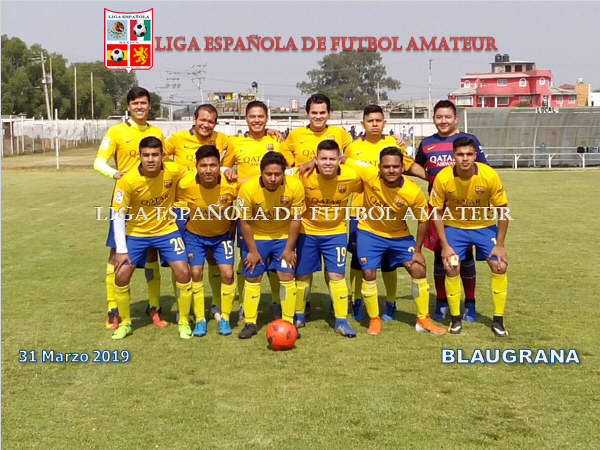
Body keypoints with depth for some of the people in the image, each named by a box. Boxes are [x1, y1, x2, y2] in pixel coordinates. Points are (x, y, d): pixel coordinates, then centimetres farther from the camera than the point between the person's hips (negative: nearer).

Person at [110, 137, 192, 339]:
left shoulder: (174, 172, -19)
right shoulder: (128, 180, -23)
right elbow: (119, 214, -14)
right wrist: (121, 249, -14)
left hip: (166, 230, 1)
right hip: (136, 233, 0)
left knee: (183, 272, -11)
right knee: (121, 275, -6)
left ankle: (183, 322, 11)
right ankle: (125, 323, 18)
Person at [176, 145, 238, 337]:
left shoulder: (231, 185, -28)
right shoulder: (185, 184, -27)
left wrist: (234, 224, -6)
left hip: (222, 234, 0)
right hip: (194, 234, 0)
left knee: (227, 273, -7)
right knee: (196, 273, -5)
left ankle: (224, 318, 11)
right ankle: (199, 319, 11)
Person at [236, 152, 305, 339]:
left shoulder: (295, 186, -25)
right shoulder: (248, 188, -27)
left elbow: (295, 218, -12)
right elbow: (244, 221, -14)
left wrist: (289, 249, -8)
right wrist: (252, 251, -9)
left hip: (283, 236, 0)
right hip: (256, 237, 0)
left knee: (287, 276, -3)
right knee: (252, 278, 3)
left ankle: (288, 322, 11)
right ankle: (250, 323, 16)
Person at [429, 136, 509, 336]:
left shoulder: (489, 175, -24)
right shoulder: (443, 178, -23)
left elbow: (503, 209, -13)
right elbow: (436, 212, -11)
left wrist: (499, 245, -13)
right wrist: (445, 245, -14)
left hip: (484, 225, 0)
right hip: (454, 226, 0)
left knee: (499, 266, -10)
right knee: (451, 267, -13)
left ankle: (498, 320, 4)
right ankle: (455, 319, 6)